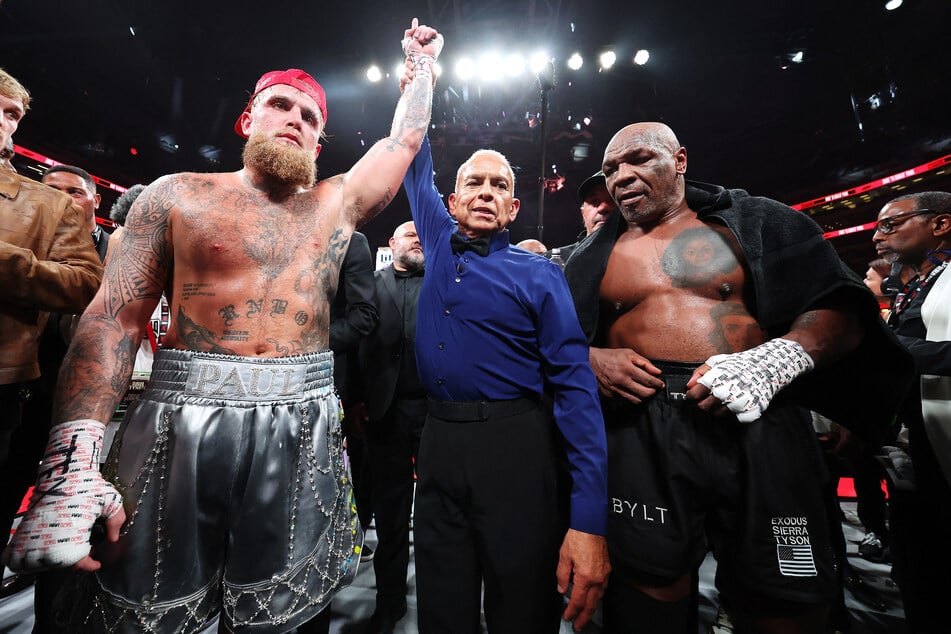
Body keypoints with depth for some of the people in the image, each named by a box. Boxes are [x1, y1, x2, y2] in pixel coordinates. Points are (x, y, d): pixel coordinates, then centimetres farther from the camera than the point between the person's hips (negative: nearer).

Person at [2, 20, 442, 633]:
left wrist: (422, 61, 30)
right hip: (180, 421, 0)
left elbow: (405, 137, 17)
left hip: (303, 427, 1)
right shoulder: (179, 195, 5)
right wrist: (73, 461, -10)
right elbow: (114, 317, -1)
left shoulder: (336, 202, 11)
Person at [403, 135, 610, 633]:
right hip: (437, 445, 4)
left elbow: (575, 385, -10)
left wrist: (588, 519, -16)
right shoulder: (439, 244, 10)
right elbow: (416, 168, 25)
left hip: (516, 452, -3)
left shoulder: (538, 274, -4)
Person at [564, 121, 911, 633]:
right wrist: (589, 359, -10)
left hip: (759, 425, 0)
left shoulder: (756, 221, 8)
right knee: (650, 590, 8)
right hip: (640, 433, 1)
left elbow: (842, 311, 3)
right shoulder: (594, 255, 12)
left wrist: (776, 360, -16)